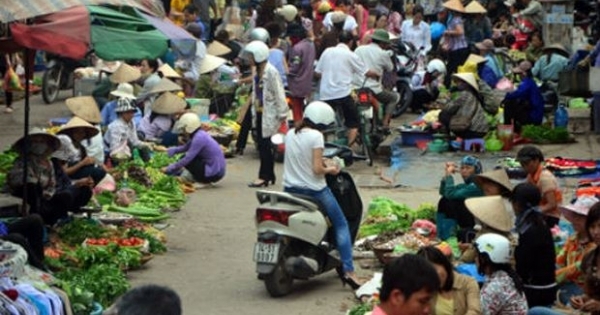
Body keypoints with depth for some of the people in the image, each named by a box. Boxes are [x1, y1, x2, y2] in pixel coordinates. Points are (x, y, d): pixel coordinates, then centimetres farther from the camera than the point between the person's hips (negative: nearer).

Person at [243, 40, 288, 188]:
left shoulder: (271, 72, -15)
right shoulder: (258, 72, 12)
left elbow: (279, 93, -15)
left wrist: (282, 113, -15)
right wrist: (254, 111, 14)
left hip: (269, 113, -9)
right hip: (260, 112, 9)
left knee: (265, 145, -6)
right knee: (262, 145, 9)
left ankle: (265, 176, -2)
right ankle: (268, 176, 16)